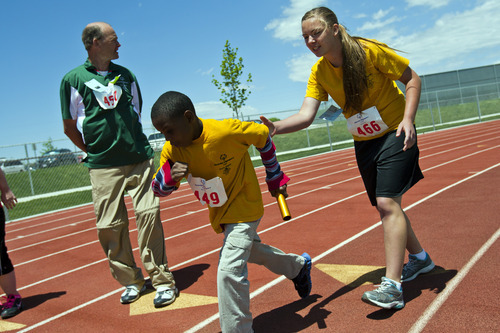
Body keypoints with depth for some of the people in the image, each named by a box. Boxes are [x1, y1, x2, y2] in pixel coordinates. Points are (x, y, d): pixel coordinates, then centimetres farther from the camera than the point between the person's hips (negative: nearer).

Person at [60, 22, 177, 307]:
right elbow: (70, 127, 7)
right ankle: (131, 281, 17)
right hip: (103, 167, -2)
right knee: (110, 226, 0)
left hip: (140, 158, 2)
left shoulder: (126, 75, 14)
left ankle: (163, 280, 3)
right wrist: (96, 152, 8)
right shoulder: (73, 79, 3)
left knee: (149, 214, -6)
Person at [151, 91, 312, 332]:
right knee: (251, 251, 28)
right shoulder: (172, 150, -14)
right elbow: (157, 190, -6)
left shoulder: (227, 131, -29)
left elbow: (263, 135, -13)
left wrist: (275, 178, -4)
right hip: (219, 212, 7)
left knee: (229, 269, -19)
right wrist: (169, 176, -30)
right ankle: (299, 265, 55)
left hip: (244, 207, -7)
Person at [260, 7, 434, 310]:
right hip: (364, 143, 6)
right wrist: (275, 127, -38)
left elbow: (412, 79, -10)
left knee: (387, 203, -17)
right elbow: (306, 115, -19)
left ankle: (392, 286, -12)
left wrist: (408, 119, -23)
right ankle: (419, 257, 37)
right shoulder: (319, 72, -7)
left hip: (395, 133, -5)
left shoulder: (369, 51, -20)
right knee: (387, 205, 14)